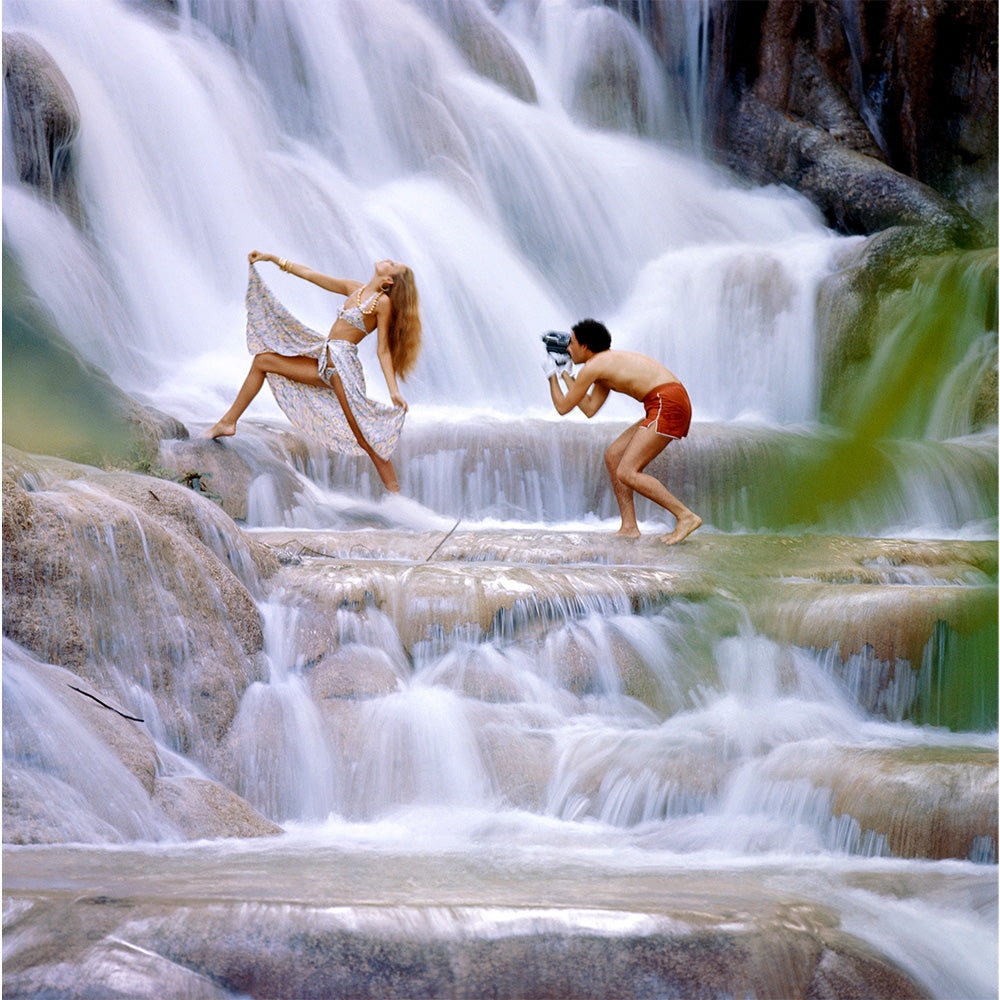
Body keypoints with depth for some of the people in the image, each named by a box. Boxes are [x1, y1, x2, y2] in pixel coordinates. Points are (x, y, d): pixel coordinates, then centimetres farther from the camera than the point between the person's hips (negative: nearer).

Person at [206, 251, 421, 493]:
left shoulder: (383, 302, -8)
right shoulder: (354, 288, 13)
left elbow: (383, 350, -8)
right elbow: (310, 274, 18)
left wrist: (394, 390, -18)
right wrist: (272, 258, 18)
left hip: (343, 364, -9)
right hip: (324, 362, 9)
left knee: (363, 435, -10)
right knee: (262, 360, 15)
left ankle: (394, 493, -5)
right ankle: (228, 422, 21)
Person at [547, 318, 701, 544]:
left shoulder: (592, 367, -4)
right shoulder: (609, 362, 25)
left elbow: (563, 407, 4)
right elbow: (590, 409, 27)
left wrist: (552, 377, 20)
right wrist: (565, 375, 32)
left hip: (667, 404, -10)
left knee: (626, 473, -12)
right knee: (613, 456, 13)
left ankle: (686, 517, -11)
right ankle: (629, 527, 10)